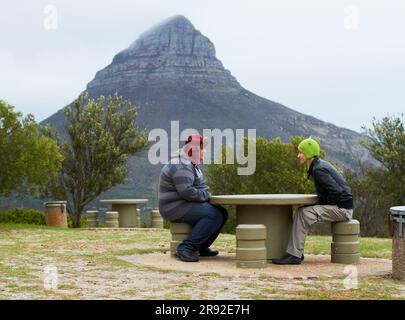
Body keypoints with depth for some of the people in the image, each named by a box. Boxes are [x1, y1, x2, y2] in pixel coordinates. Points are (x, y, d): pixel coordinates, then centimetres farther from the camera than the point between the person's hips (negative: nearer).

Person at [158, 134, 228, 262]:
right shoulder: (181, 167, -19)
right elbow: (187, 191, -29)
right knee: (214, 215, -24)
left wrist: (206, 194, 2)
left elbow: (200, 186, 24)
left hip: (186, 205, 11)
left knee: (222, 213, 6)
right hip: (176, 207, -11)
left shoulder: (192, 164, 17)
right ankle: (186, 248, -24)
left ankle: (202, 247, 10)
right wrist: (206, 195, -14)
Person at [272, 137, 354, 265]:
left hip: (342, 209, -10)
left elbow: (336, 191, -27)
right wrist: (322, 203, 13)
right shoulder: (320, 164, 15)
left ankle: (294, 255, -19)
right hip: (340, 208, 10)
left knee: (303, 214, -20)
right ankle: (297, 252, 3)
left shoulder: (319, 170, -18)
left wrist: (326, 205, -12)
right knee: (301, 212, 7)